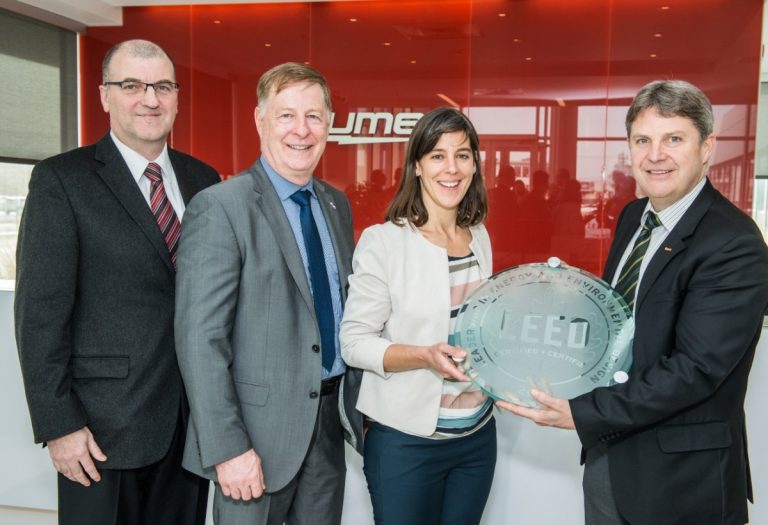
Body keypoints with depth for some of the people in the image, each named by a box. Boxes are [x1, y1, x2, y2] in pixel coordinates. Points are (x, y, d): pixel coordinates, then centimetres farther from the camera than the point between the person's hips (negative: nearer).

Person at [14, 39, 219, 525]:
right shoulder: (61, 180, -6)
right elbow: (41, 312, -9)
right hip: (105, 428, -4)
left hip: (195, 419, 4)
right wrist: (58, 425, -12)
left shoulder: (203, 180, 7)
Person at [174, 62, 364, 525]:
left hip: (330, 421, 6)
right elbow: (200, 339, -17)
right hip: (260, 429, -6)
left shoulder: (338, 205, 8)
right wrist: (227, 448, -19)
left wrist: (360, 403, 11)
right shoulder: (220, 207, -14)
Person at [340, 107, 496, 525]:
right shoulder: (383, 241, -13)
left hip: (478, 434, 5)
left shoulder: (479, 237, 4)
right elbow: (354, 341, -13)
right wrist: (424, 357, -27)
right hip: (406, 440, -5)